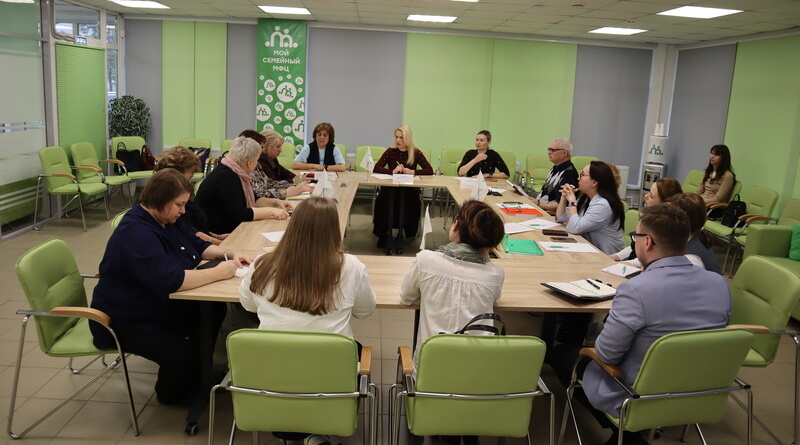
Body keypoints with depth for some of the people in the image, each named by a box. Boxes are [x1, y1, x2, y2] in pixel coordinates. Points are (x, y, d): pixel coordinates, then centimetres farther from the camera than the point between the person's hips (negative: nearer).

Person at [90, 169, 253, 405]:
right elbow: (169, 280, -38)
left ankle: (201, 372, 19)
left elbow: (197, 245, 14)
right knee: (182, 355, -26)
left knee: (214, 309, -2)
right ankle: (171, 395, 8)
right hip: (129, 322, -9)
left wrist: (229, 255, -5)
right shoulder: (136, 233, -29)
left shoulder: (168, 218, 3)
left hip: (162, 305, 10)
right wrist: (218, 272, -29)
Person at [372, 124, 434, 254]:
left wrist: (412, 172, -14)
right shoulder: (391, 151, 5)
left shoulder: (416, 153, 5)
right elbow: (376, 168, -5)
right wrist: (393, 171, -20)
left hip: (409, 190, 0)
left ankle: (401, 234, -9)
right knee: (384, 201, -31)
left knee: (410, 204, -32)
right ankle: (384, 234, -12)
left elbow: (429, 170, -2)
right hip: (390, 189, 0)